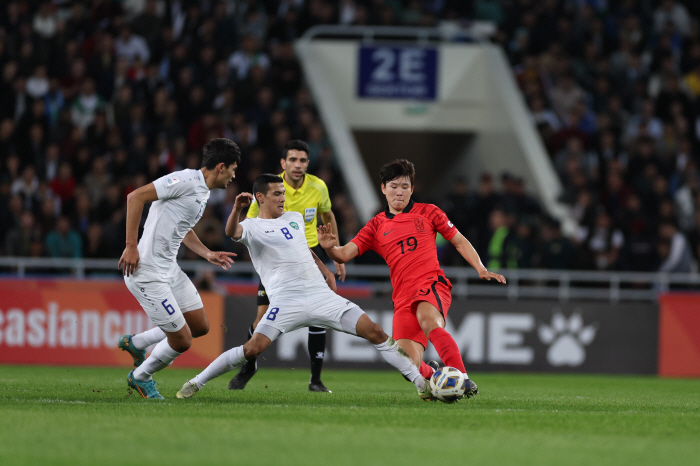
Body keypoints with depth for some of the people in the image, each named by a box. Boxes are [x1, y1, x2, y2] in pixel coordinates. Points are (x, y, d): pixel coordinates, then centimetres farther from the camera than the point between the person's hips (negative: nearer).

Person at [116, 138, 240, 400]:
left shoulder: (204, 192, 14)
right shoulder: (186, 180, -17)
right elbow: (135, 197, -22)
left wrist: (207, 254, 16)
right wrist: (131, 247, -23)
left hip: (169, 269, 10)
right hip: (147, 273, -10)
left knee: (200, 326, 14)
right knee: (182, 341, -5)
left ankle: (135, 343, 30)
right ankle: (140, 377, 22)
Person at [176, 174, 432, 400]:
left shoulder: (295, 218, 21)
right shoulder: (252, 227, 2)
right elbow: (232, 232, -22)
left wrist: (325, 270, 32)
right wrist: (237, 208, -40)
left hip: (321, 295, 5)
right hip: (286, 301, -5)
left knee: (375, 332, -3)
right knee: (253, 348, -21)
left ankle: (420, 381, 6)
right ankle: (195, 383, -6)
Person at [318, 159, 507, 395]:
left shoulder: (427, 212, 11)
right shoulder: (376, 226, 14)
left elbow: (460, 241, 15)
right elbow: (345, 254, 5)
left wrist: (481, 269, 2)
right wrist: (329, 247, -18)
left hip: (432, 285, -3)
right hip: (403, 296, 3)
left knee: (428, 321, -39)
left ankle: (463, 379, -39)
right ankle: (433, 374, 24)